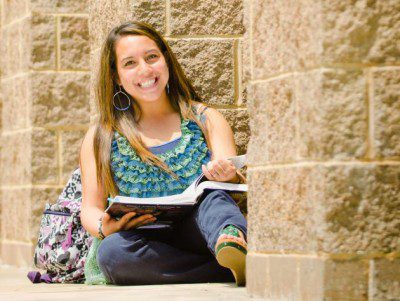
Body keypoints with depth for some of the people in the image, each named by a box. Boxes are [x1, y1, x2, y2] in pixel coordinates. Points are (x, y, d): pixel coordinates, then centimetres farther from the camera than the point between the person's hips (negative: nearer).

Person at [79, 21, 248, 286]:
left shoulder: (205, 119, 13)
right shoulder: (100, 138, 14)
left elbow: (239, 183, 3)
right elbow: (91, 209, 10)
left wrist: (230, 177, -23)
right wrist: (105, 227, -14)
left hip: (200, 232, 0)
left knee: (213, 194, -30)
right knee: (111, 250, -34)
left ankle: (231, 243, -65)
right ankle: (240, 269, -37)